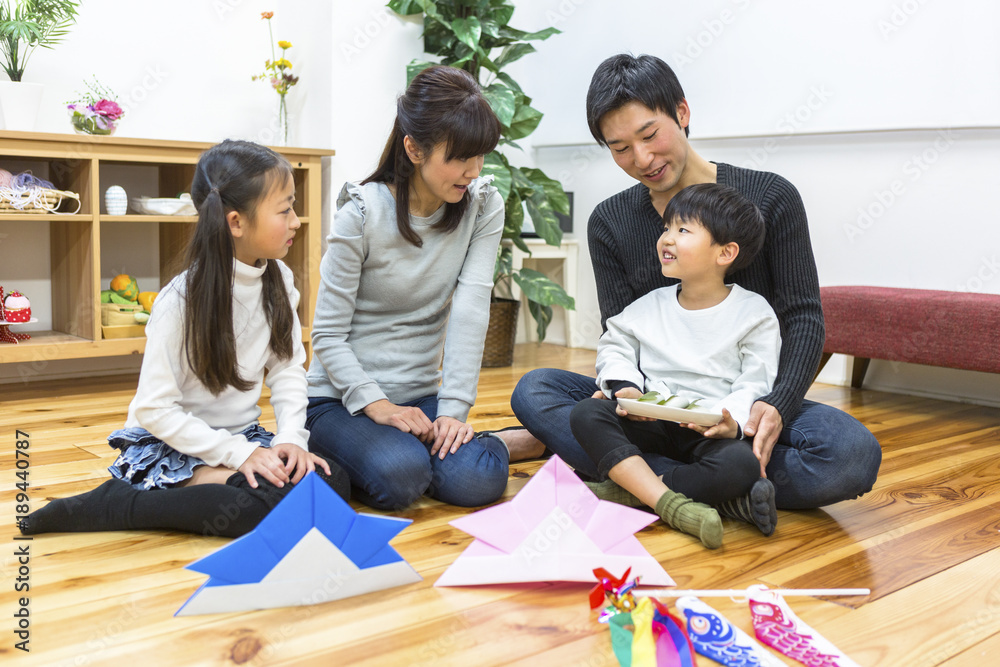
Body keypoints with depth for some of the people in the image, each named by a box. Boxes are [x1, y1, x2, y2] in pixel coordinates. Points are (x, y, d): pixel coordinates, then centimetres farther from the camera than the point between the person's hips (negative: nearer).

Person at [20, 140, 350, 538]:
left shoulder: (277, 280, 0)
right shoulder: (182, 300, -18)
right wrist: (240, 453, -23)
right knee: (267, 499, -32)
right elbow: (154, 408, -17)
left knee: (332, 483, -18)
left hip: (242, 435, 6)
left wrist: (290, 437, -15)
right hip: (171, 444, -6)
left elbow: (288, 367, 3)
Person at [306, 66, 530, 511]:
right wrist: (375, 405, -23)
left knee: (475, 481, -25)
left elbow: (470, 312, -12)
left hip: (421, 397, 3)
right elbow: (327, 334, -11)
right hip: (342, 398, -2)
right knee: (399, 476, -31)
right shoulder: (362, 213, -13)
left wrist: (454, 409, -21)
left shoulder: (483, 207, -3)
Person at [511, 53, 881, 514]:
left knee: (853, 454, -32)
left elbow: (803, 317, -5)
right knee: (533, 389, -22)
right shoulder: (609, 223, 4)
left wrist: (777, 406, -24)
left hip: (749, 406, -2)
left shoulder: (770, 198, -3)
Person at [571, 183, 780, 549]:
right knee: (586, 413, -24)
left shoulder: (753, 314, 1)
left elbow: (756, 385, -4)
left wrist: (732, 423, -24)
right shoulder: (649, 306, 12)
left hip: (713, 432, -3)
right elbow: (615, 347, 17)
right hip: (651, 420, 4)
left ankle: (626, 492, -28)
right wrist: (624, 388, -5)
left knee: (740, 464, -37)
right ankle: (672, 505, -38)